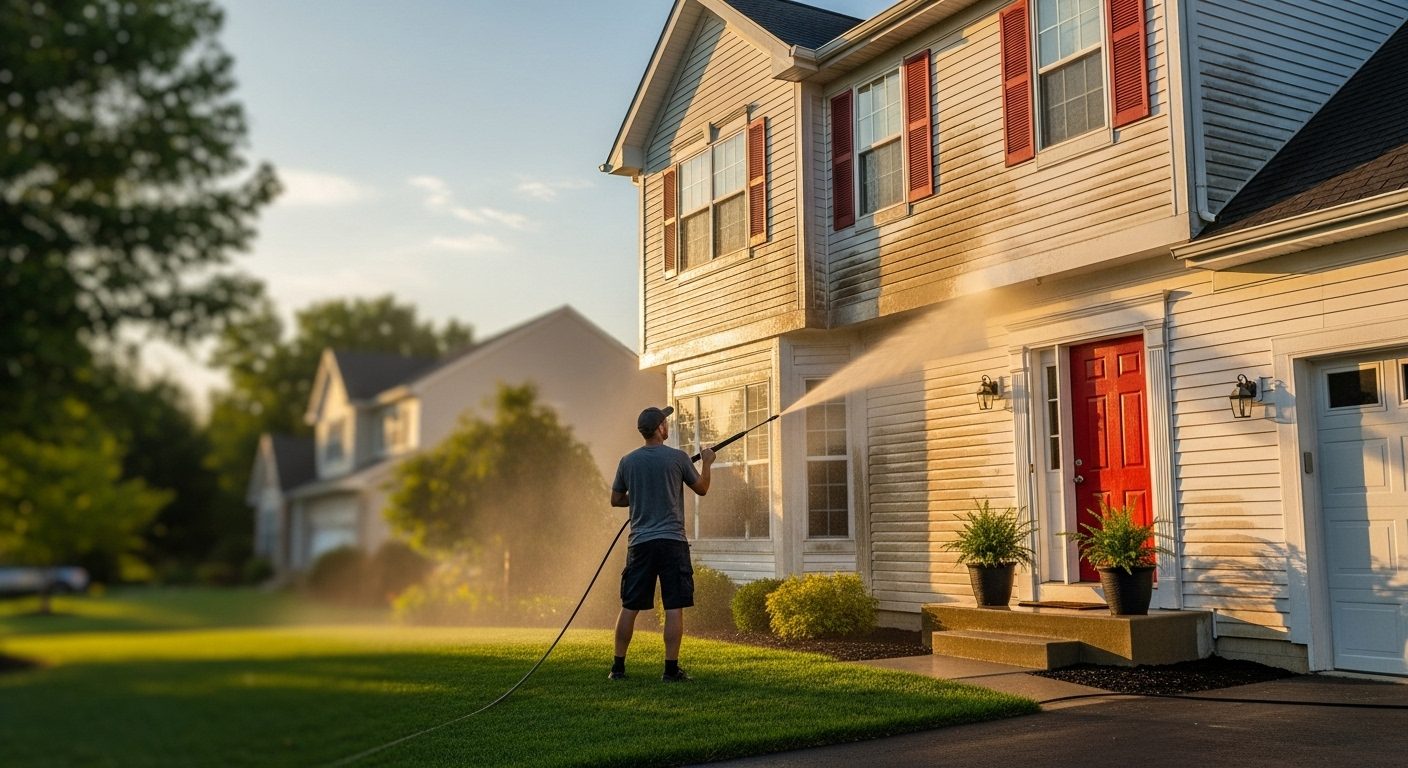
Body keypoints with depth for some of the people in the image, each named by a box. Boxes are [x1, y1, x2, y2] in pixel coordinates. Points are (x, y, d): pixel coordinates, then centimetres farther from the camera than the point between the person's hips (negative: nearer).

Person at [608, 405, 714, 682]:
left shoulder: (628, 461, 5)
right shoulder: (678, 457, -4)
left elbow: (615, 500, 14)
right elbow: (701, 489, 9)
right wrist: (706, 462, 25)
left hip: (640, 543, 3)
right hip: (672, 542, -3)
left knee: (629, 607, 9)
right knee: (674, 608, 1)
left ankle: (618, 666, 16)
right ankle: (671, 669, 2)